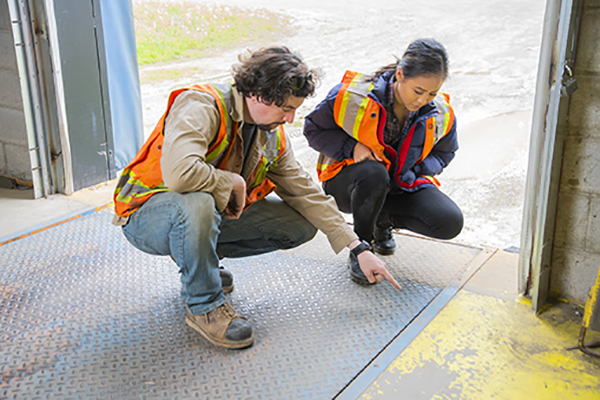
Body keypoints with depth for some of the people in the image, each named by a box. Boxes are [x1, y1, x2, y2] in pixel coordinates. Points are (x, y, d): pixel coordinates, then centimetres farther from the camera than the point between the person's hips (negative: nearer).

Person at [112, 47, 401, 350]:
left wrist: (358, 249, -2)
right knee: (196, 203, -43)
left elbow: (305, 192, 2)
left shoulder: (273, 137, 0)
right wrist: (235, 183, -25)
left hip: (215, 214, 7)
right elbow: (179, 173, -43)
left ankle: (199, 256, 9)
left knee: (302, 225, -2)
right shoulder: (200, 107, -25)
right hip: (146, 216, -7)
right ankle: (204, 305, -17)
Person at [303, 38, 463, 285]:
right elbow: (314, 129, -8)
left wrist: (413, 172, -11)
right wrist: (352, 147, -25)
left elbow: (444, 152, 10)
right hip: (347, 181, -3)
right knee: (374, 174, -41)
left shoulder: (442, 114, -11)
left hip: (402, 184, 4)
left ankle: (384, 219, 10)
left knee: (450, 223, -19)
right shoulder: (353, 95, -23)